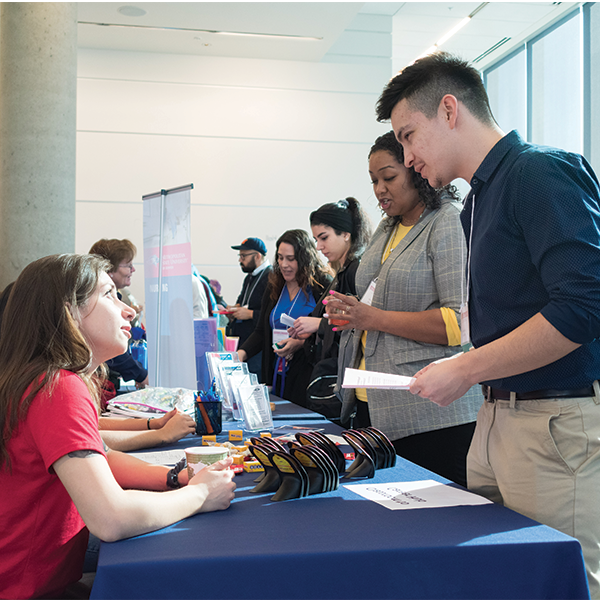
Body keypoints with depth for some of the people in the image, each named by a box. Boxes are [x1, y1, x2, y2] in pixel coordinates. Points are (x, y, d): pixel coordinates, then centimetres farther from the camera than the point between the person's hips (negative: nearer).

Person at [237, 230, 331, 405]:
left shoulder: (323, 286, -4)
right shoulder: (274, 288, 14)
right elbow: (261, 332, 13)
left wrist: (302, 343, -17)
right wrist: (242, 353, -3)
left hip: (308, 375, -5)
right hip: (277, 375, 5)